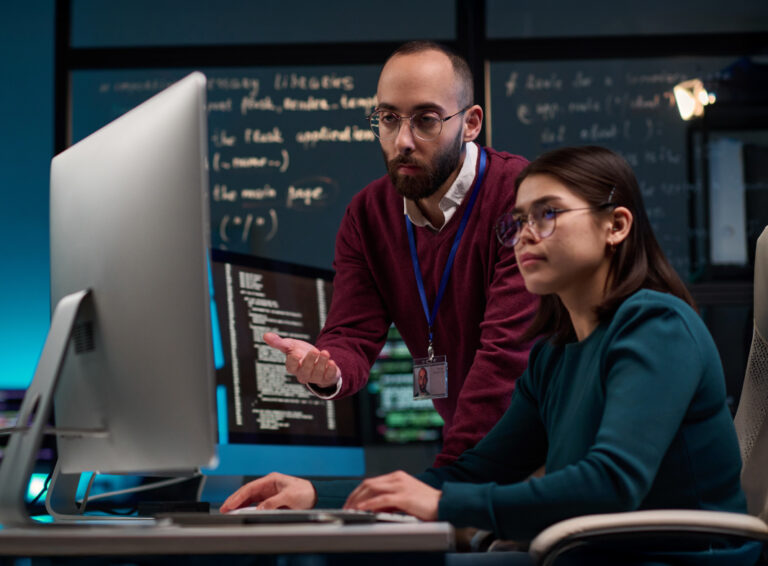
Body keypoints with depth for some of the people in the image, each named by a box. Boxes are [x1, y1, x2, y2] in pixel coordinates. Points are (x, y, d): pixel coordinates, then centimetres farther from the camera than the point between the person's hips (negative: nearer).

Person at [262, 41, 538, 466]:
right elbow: (354, 335, -2)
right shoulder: (366, 215, 3)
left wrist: (443, 479, -27)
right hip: (465, 442, 5)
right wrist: (326, 372, -28)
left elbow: (509, 350, -24)